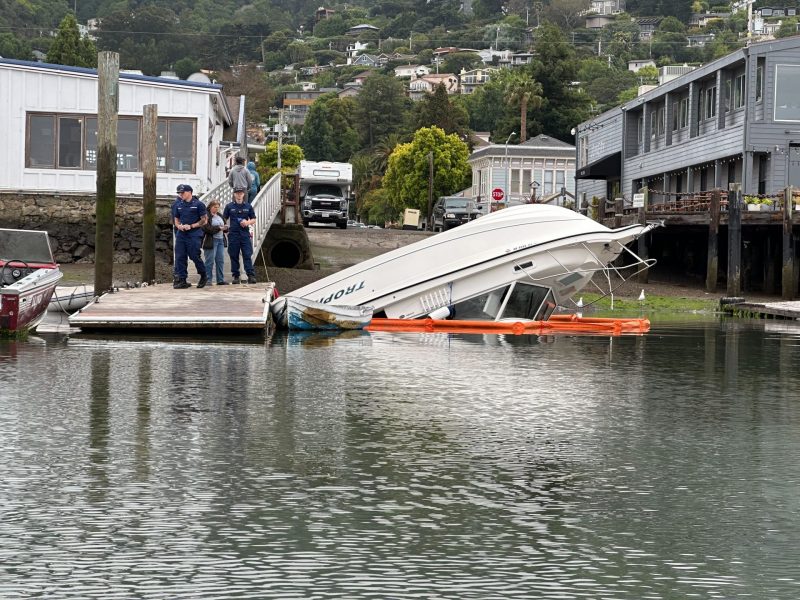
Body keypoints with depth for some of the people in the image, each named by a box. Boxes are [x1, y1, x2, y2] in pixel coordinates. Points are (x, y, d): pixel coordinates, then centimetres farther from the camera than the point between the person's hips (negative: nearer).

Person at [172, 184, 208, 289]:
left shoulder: (198, 204, -3)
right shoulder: (178, 205, 13)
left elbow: (204, 220, -4)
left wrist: (191, 226, -13)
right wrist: (179, 226, -1)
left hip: (194, 234, -5)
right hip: (181, 233, 5)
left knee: (194, 256, -6)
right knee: (180, 257, -1)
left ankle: (203, 276, 15)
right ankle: (181, 279, 3)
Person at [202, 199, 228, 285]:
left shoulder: (219, 215, 16)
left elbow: (224, 226, 21)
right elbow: (206, 228, -19)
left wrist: (225, 227, -3)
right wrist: (219, 228, -19)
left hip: (221, 240, 8)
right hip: (211, 241, -8)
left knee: (221, 260, 7)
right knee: (210, 261, -4)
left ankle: (221, 280, 12)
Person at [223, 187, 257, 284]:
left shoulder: (248, 206, 9)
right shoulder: (229, 206, 7)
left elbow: (253, 219, 12)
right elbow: (224, 219, 9)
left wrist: (247, 222, -8)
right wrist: (225, 228, -6)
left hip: (245, 233, 0)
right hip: (233, 234, 0)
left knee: (247, 255, -6)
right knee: (234, 256, 3)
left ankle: (251, 276, -9)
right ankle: (235, 276, 9)